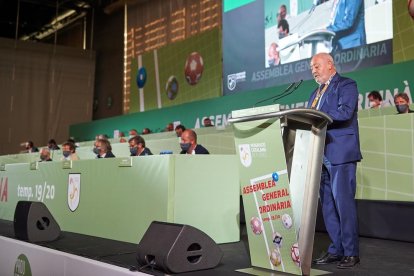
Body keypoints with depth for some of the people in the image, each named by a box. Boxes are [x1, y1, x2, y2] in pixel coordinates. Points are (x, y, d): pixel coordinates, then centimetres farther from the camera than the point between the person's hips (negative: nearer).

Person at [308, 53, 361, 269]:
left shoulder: (346, 85, -1)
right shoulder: (316, 93, 22)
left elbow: (345, 113, -18)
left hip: (341, 154, -8)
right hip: (321, 156, 8)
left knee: (344, 202, -6)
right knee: (327, 205, 8)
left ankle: (351, 252, 3)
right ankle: (335, 250, 16)